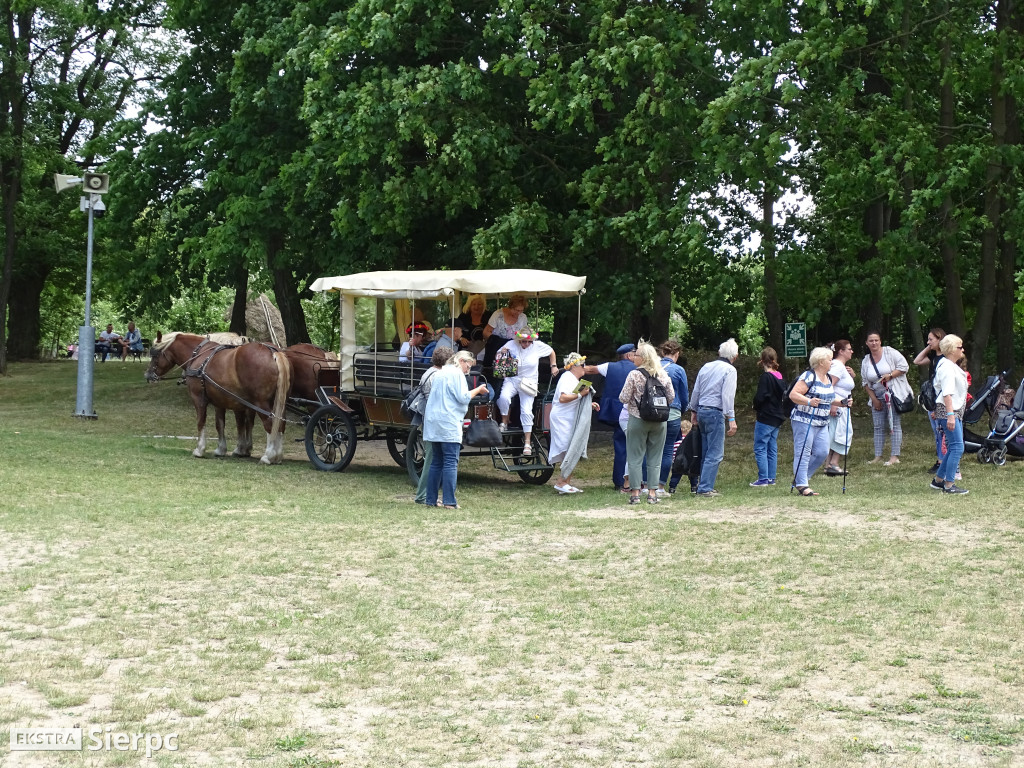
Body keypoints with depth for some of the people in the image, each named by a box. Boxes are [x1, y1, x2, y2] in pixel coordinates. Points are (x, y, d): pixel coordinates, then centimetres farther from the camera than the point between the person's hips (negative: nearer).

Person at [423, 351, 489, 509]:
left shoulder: (438, 374, 20)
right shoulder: (456, 373, -6)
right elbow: (463, 398, -13)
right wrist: (478, 390, 1)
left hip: (433, 423, 8)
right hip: (449, 424, -8)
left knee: (436, 462, 11)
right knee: (451, 462, -8)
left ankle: (431, 500, 9)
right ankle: (449, 501, -11)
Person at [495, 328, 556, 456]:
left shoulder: (538, 346, -6)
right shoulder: (511, 345, -8)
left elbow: (551, 352, 14)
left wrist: (554, 366, 9)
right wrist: (502, 353, -18)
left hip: (528, 382, 0)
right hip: (512, 379, 0)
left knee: (526, 411, -8)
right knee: (503, 397, -30)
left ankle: (527, 443, -2)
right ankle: (504, 422, -3)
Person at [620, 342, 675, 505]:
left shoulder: (634, 375, -12)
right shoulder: (664, 375, 1)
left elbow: (623, 398, -10)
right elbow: (671, 397, 7)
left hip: (638, 419, -3)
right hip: (660, 421, 3)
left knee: (635, 457, 5)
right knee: (655, 458, 9)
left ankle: (635, 493, 2)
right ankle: (652, 493, 8)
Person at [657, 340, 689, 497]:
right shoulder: (678, 370, -4)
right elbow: (685, 396, 3)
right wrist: (681, 411, 22)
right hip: (672, 414, -3)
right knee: (667, 450, 3)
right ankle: (660, 486, 3)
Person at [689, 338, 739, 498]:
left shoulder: (706, 367, 13)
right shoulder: (729, 370, -6)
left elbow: (695, 391, 16)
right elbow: (728, 396, -15)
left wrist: (694, 412, 25)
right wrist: (731, 419, -15)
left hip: (701, 411, 7)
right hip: (716, 413, -7)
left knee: (705, 451, 15)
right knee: (715, 453, -5)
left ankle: (703, 484, 17)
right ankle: (705, 488, -10)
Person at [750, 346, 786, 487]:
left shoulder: (766, 377, -15)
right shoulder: (780, 377, 9)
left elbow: (759, 397, -18)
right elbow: (784, 395, 15)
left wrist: (756, 407, 1)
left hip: (765, 418, -8)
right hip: (777, 418, 8)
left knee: (760, 448, -5)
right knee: (772, 449, 12)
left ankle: (763, 479, -8)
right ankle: (771, 478, 15)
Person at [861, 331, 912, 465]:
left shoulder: (890, 352, -6)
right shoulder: (866, 361, 7)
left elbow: (904, 366, -8)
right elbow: (866, 383, 10)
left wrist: (890, 376, -18)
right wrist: (874, 399, 2)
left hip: (894, 394, -5)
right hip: (878, 397, 5)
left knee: (895, 425, -6)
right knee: (878, 426, 6)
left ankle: (894, 456, -7)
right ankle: (878, 456, 10)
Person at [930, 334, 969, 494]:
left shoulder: (952, 366, 18)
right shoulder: (947, 367, -15)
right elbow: (947, 393, -23)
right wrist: (950, 415, -28)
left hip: (955, 411, 11)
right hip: (947, 410, -11)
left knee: (953, 447, 12)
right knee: (957, 447, -12)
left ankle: (938, 480, 20)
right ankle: (949, 484, -10)